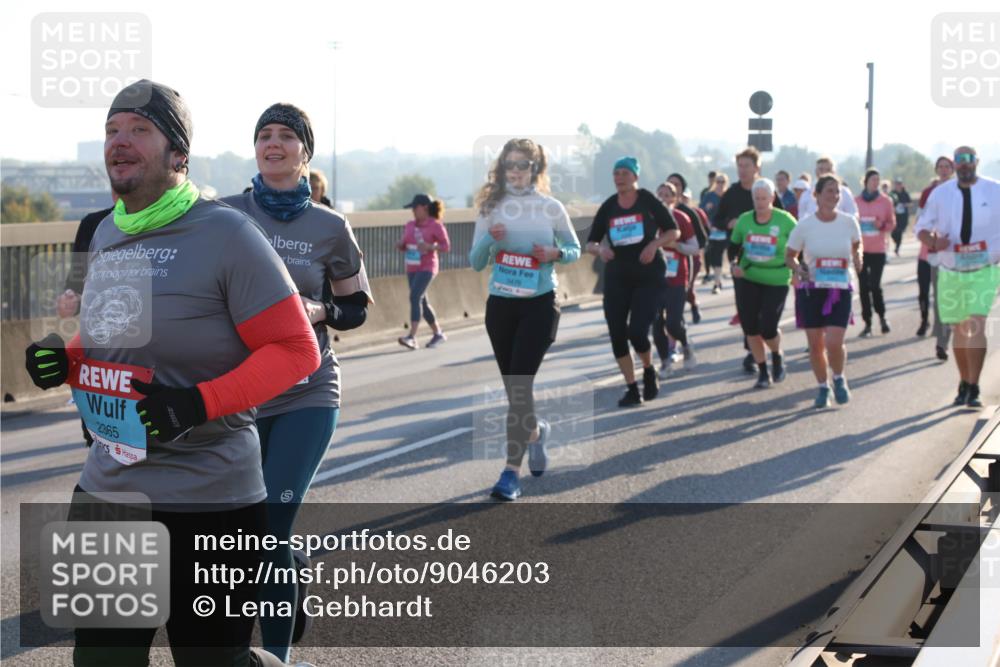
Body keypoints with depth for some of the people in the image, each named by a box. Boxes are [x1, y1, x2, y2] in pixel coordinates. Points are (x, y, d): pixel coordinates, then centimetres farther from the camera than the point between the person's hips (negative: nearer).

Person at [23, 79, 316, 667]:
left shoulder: (225, 233, -13)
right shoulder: (106, 235, 10)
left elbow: (296, 349, -15)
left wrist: (199, 403, -25)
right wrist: (65, 362, 2)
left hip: (207, 503, -7)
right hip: (105, 491, 7)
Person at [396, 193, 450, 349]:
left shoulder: (435, 225, -8)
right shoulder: (410, 225, 9)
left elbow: (446, 246, -6)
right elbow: (403, 246, 17)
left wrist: (430, 246, -23)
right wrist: (400, 245, -7)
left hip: (427, 268, -7)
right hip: (411, 268, 7)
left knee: (415, 297, -21)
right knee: (422, 301, 12)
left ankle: (412, 337, -26)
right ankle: (438, 333, 27)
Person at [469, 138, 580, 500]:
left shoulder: (550, 208, -2)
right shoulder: (491, 208, 3)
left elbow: (574, 249, 9)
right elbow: (476, 262, 5)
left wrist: (555, 253, -13)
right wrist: (489, 238, -15)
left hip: (540, 304, -3)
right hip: (500, 304, 3)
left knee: (520, 384, -13)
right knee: (513, 386, 13)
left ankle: (511, 471, -10)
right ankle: (534, 431, 44)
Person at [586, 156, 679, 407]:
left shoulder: (648, 200, -4)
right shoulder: (608, 207, 3)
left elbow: (674, 231, 0)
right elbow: (590, 243, 6)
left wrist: (655, 243, -18)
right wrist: (600, 249, -17)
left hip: (649, 275, -3)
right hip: (617, 277, 3)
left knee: (637, 332, -14)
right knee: (617, 335, -1)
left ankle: (649, 371, 17)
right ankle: (632, 389, 12)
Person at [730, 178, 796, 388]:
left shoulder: (785, 220, -8)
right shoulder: (744, 220, 1)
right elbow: (734, 247, 12)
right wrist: (734, 265, -5)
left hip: (776, 281, -3)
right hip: (748, 279, 3)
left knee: (768, 329, -10)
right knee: (750, 327, 0)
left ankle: (777, 356, 25)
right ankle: (763, 372, 17)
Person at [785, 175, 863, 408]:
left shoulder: (849, 222, -3)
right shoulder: (805, 225, -5)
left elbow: (856, 245, 18)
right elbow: (789, 256, 5)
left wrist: (857, 258, -3)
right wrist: (799, 269, -15)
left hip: (840, 290, -1)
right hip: (811, 290, 1)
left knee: (834, 342, -13)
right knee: (815, 344, 4)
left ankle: (839, 379, 16)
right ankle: (823, 387, 25)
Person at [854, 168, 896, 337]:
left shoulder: (885, 200, 1)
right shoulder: (856, 201, 4)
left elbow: (892, 223, 5)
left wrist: (882, 225, -15)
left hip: (878, 250, -2)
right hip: (861, 249, 2)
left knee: (875, 285, -8)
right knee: (863, 287, 2)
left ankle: (882, 316, 16)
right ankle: (867, 323, 9)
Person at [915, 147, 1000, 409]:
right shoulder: (940, 193, 4)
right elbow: (922, 227, 7)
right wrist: (934, 241, -14)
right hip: (951, 272, 3)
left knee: (976, 326, -17)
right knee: (959, 329, 11)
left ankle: (973, 389, -15)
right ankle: (964, 383, 27)